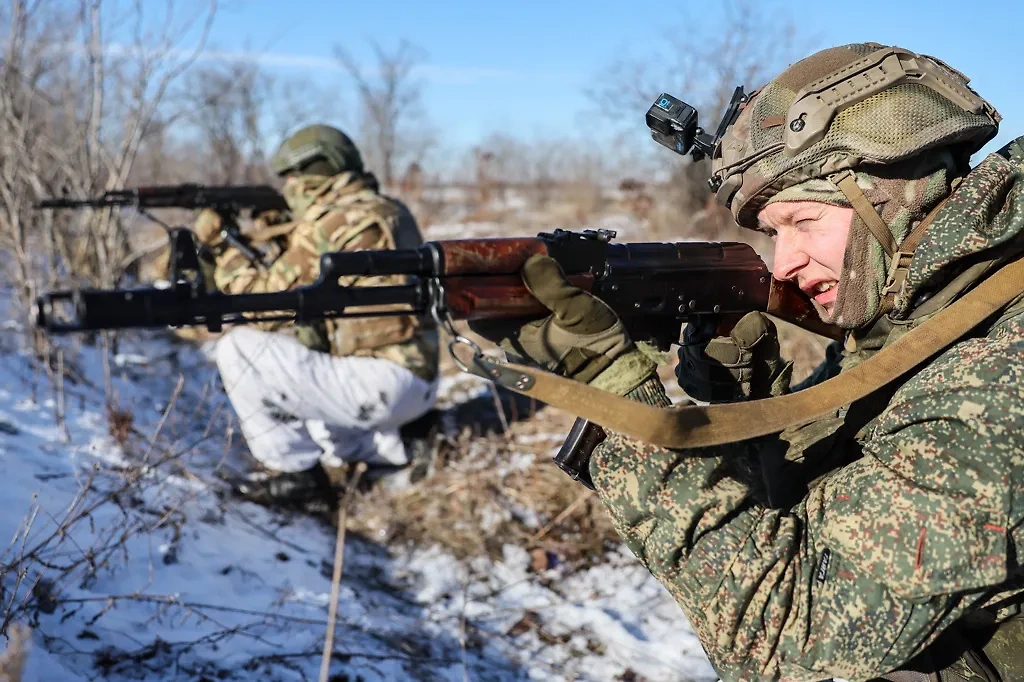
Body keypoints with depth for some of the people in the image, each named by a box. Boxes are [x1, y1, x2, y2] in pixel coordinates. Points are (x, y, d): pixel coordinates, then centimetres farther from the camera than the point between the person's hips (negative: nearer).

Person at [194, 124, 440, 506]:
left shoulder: (326, 224, -12)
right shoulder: (389, 212, 15)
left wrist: (221, 248, 4)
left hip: (379, 383, -9)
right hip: (419, 383, 9)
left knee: (238, 349, -5)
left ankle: (296, 472, 1)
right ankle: (388, 452, 18)